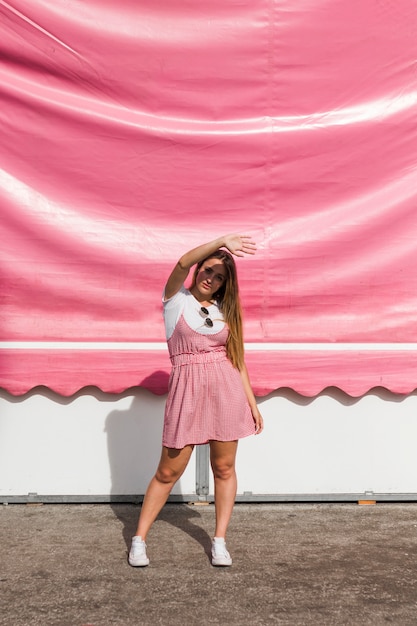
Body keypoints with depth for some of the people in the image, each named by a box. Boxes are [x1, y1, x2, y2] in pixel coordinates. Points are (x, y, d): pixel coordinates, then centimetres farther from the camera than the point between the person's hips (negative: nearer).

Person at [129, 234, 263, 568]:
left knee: (224, 468, 7)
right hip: (187, 388, -3)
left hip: (226, 389, 3)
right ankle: (139, 539, 16)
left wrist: (252, 402, 9)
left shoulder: (225, 312, 12)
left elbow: (237, 359, 12)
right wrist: (221, 241, -27)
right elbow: (183, 263, -16)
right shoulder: (176, 299, 4)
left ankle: (220, 540, 20)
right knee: (168, 471, 2)